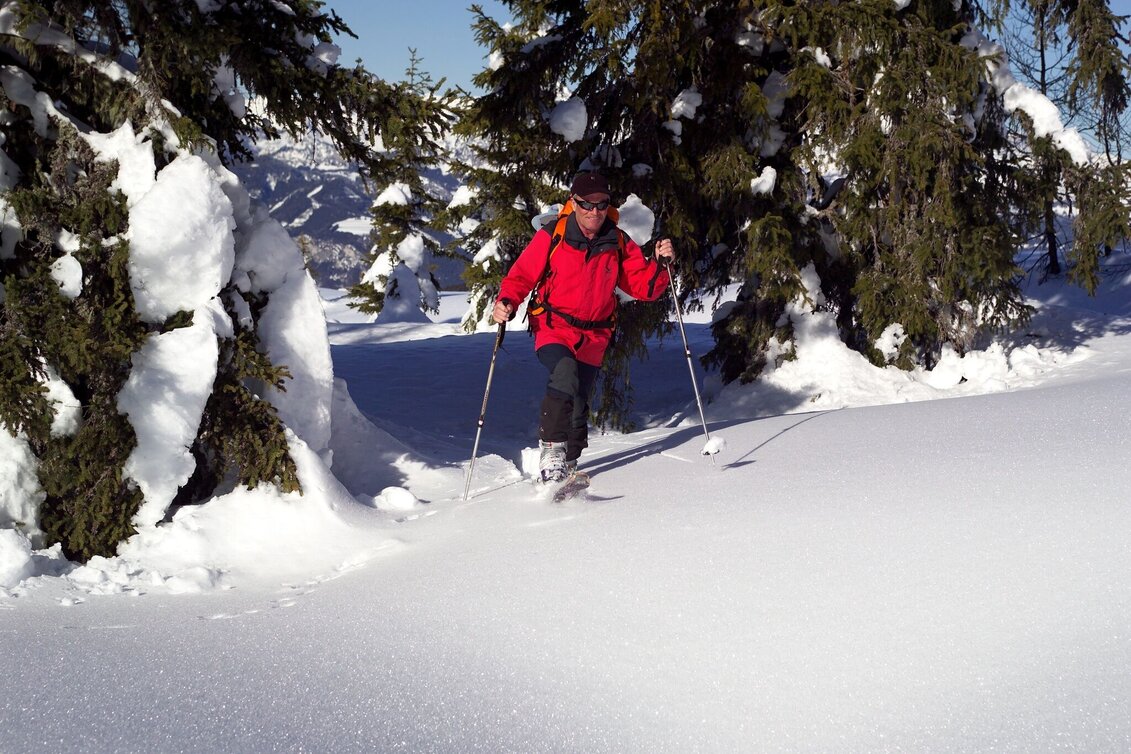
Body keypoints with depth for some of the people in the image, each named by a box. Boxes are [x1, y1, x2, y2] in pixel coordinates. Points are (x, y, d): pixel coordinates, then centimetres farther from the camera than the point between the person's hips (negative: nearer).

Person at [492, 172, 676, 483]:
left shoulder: (619, 244, 4)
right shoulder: (552, 236, -5)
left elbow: (644, 287, 5)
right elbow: (522, 275, -2)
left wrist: (660, 264, -13)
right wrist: (506, 302, -19)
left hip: (594, 338, 4)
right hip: (553, 329, -4)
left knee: (578, 409, 7)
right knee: (565, 373, -32)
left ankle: (567, 466, 29)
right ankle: (551, 453, -25)